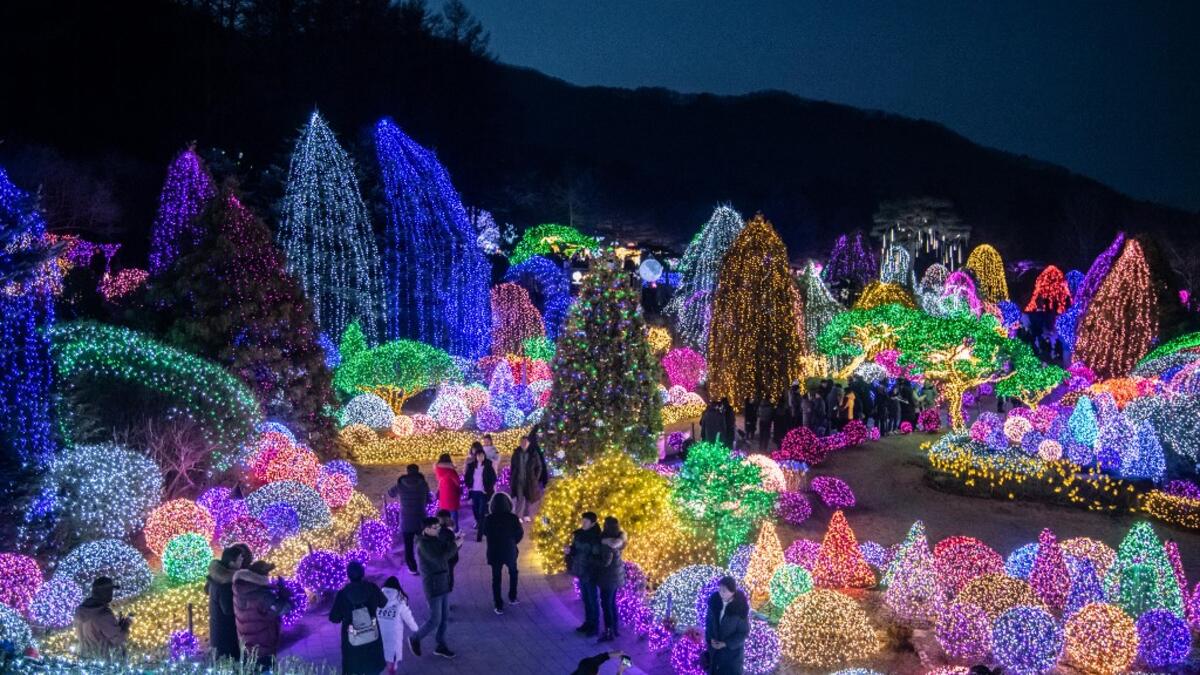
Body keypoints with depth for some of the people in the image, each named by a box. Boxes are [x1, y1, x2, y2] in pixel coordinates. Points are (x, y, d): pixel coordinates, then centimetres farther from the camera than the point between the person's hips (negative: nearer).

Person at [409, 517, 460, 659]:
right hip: (433, 586, -8)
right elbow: (439, 559, -27)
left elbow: (447, 550, 12)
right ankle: (415, 639, 19)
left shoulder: (436, 539, 6)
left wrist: (455, 541, -6)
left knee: (445, 617, 13)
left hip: (443, 583, 8)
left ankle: (441, 646, 25)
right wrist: (454, 545, -21)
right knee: (435, 620, -3)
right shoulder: (423, 544, -19)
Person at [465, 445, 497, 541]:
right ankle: (480, 526, 38)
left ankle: (480, 533, 0)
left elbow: (493, 478, -6)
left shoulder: (489, 465, -8)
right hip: (474, 492, 4)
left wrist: (488, 489, -11)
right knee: (475, 511, 13)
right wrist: (468, 486, 2)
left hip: (483, 493, -4)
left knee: (482, 513, -4)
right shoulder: (471, 465, 3)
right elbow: (467, 477, 14)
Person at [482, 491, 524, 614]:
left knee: (496, 578, 11)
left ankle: (498, 606, 12)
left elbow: (485, 533, 1)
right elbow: (520, 533, -4)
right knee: (513, 573, 26)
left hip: (494, 552, 0)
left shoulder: (488, 519, -15)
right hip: (510, 551, 0)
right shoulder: (513, 518, -17)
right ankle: (512, 598, 34)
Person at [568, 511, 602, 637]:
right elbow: (575, 550, 12)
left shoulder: (596, 537, -19)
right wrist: (570, 551, -7)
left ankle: (595, 627, 16)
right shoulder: (579, 534, 2)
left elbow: (598, 556, -18)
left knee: (593, 600, 5)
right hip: (581, 571, 7)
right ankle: (588, 622, 32)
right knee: (585, 598, 18)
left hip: (591, 573, -7)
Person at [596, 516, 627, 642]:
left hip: (609, 576, -9)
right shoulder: (618, 539, 1)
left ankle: (609, 633, 9)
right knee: (612, 603, 19)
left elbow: (606, 562, -23)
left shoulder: (607, 543, -25)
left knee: (606, 604, 2)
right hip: (616, 575, 9)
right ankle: (616, 629, 27)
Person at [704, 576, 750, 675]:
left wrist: (726, 644, -19)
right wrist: (711, 638, -11)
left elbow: (744, 632, -16)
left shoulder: (740, 608, -26)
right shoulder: (714, 599, -15)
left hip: (732, 648, -4)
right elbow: (709, 620, 1)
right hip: (714, 645, 4)